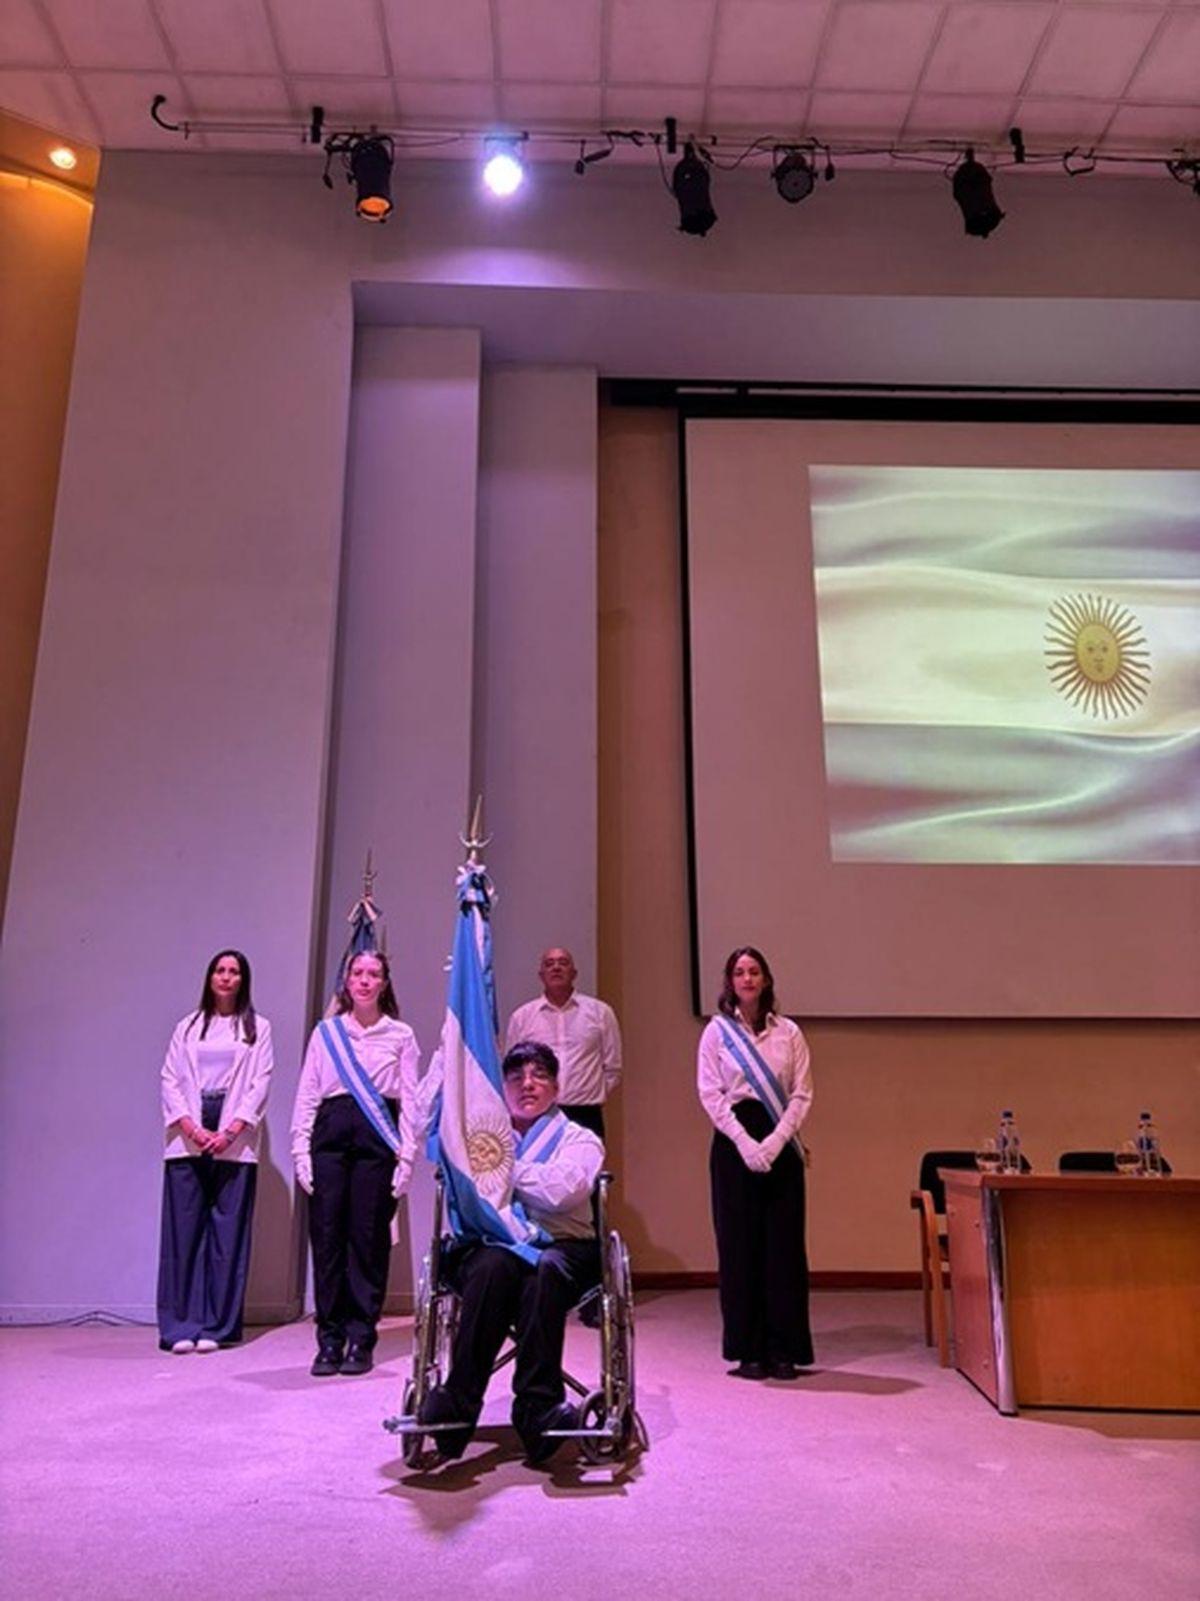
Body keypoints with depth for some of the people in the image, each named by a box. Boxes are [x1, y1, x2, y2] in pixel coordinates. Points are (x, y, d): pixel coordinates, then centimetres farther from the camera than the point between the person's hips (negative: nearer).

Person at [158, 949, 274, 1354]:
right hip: (187, 1142, 1)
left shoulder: (258, 1028, 9)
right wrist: (191, 1129, -8)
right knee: (183, 1231, -1)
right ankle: (180, 1325, 6)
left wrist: (230, 1132, -10)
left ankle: (216, 1325, 6)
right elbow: (170, 1081, 7)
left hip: (234, 1143, -1)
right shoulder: (187, 1027, 14)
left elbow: (260, 1085, 2)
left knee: (227, 1233, -1)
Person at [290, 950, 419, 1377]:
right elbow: (306, 1094, 9)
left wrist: (406, 1156, -3)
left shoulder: (401, 1036, 7)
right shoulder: (325, 1033, 11)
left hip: (377, 1137, -1)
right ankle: (330, 1339, 12)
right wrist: (300, 1149, 0)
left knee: (369, 1238, 1)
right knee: (327, 1237, 1)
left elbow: (410, 1101, 5)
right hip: (331, 1133, 1)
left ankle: (361, 1341, 12)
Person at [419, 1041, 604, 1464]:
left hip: (561, 1247, -1)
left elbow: (561, 1192, -6)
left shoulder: (579, 1140, 15)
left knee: (543, 1270, -35)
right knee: (495, 1266, -34)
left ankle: (537, 1406, -35)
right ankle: (459, 1399, -34)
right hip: (486, 1245, 1)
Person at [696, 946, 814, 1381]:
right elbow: (709, 1093, -2)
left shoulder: (788, 1032, 6)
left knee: (784, 1244, 1)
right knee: (739, 1244, 2)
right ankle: (748, 1351, 11)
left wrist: (774, 1142, -10)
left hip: (780, 1144, 1)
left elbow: (802, 1093, 2)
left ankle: (784, 1350, 10)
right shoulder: (716, 1031, 4)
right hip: (733, 1140, -1)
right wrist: (745, 1142, -12)